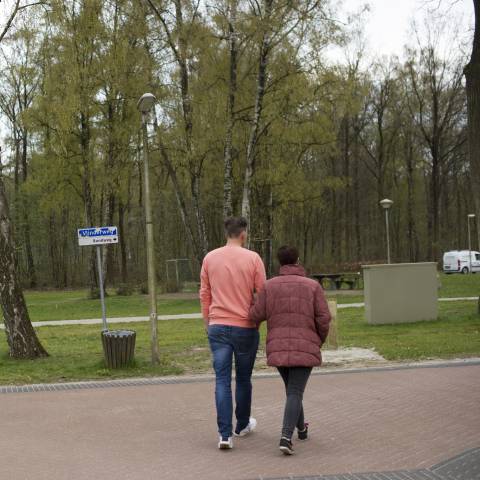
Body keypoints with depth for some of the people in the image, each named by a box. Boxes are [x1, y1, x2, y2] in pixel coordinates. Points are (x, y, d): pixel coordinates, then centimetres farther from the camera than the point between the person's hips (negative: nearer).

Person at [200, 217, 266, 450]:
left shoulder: (210, 258, 2)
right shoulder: (253, 258, -6)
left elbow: (204, 295, 7)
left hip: (218, 326, 2)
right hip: (245, 327, -1)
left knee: (222, 380, 1)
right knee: (243, 378, 15)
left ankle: (225, 435, -7)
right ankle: (242, 425, 32)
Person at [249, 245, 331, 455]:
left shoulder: (270, 285, 1)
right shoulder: (313, 286, -1)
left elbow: (257, 315, -2)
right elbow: (323, 318, -5)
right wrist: (320, 340, 13)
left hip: (278, 348, 3)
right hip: (304, 349, -3)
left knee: (292, 388, 23)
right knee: (295, 393, -4)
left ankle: (301, 428, 40)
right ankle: (286, 437, -22)